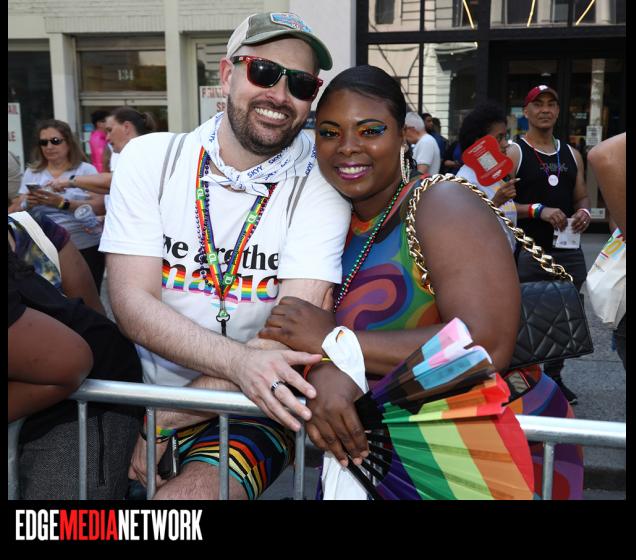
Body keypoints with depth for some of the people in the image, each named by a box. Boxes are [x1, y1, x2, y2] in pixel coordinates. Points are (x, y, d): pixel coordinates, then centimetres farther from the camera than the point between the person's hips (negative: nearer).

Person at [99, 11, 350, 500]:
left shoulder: (319, 184, -7)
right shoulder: (149, 157, -1)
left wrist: (165, 420, -18)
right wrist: (239, 361, -27)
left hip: (252, 410, -4)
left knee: (191, 492, -29)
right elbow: (133, 301, -9)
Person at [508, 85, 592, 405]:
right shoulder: (514, 153, -3)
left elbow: (581, 197, 21)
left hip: (568, 250, 6)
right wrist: (539, 210, -21)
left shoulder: (571, 154, 15)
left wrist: (584, 212, -2)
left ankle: (554, 376, 29)